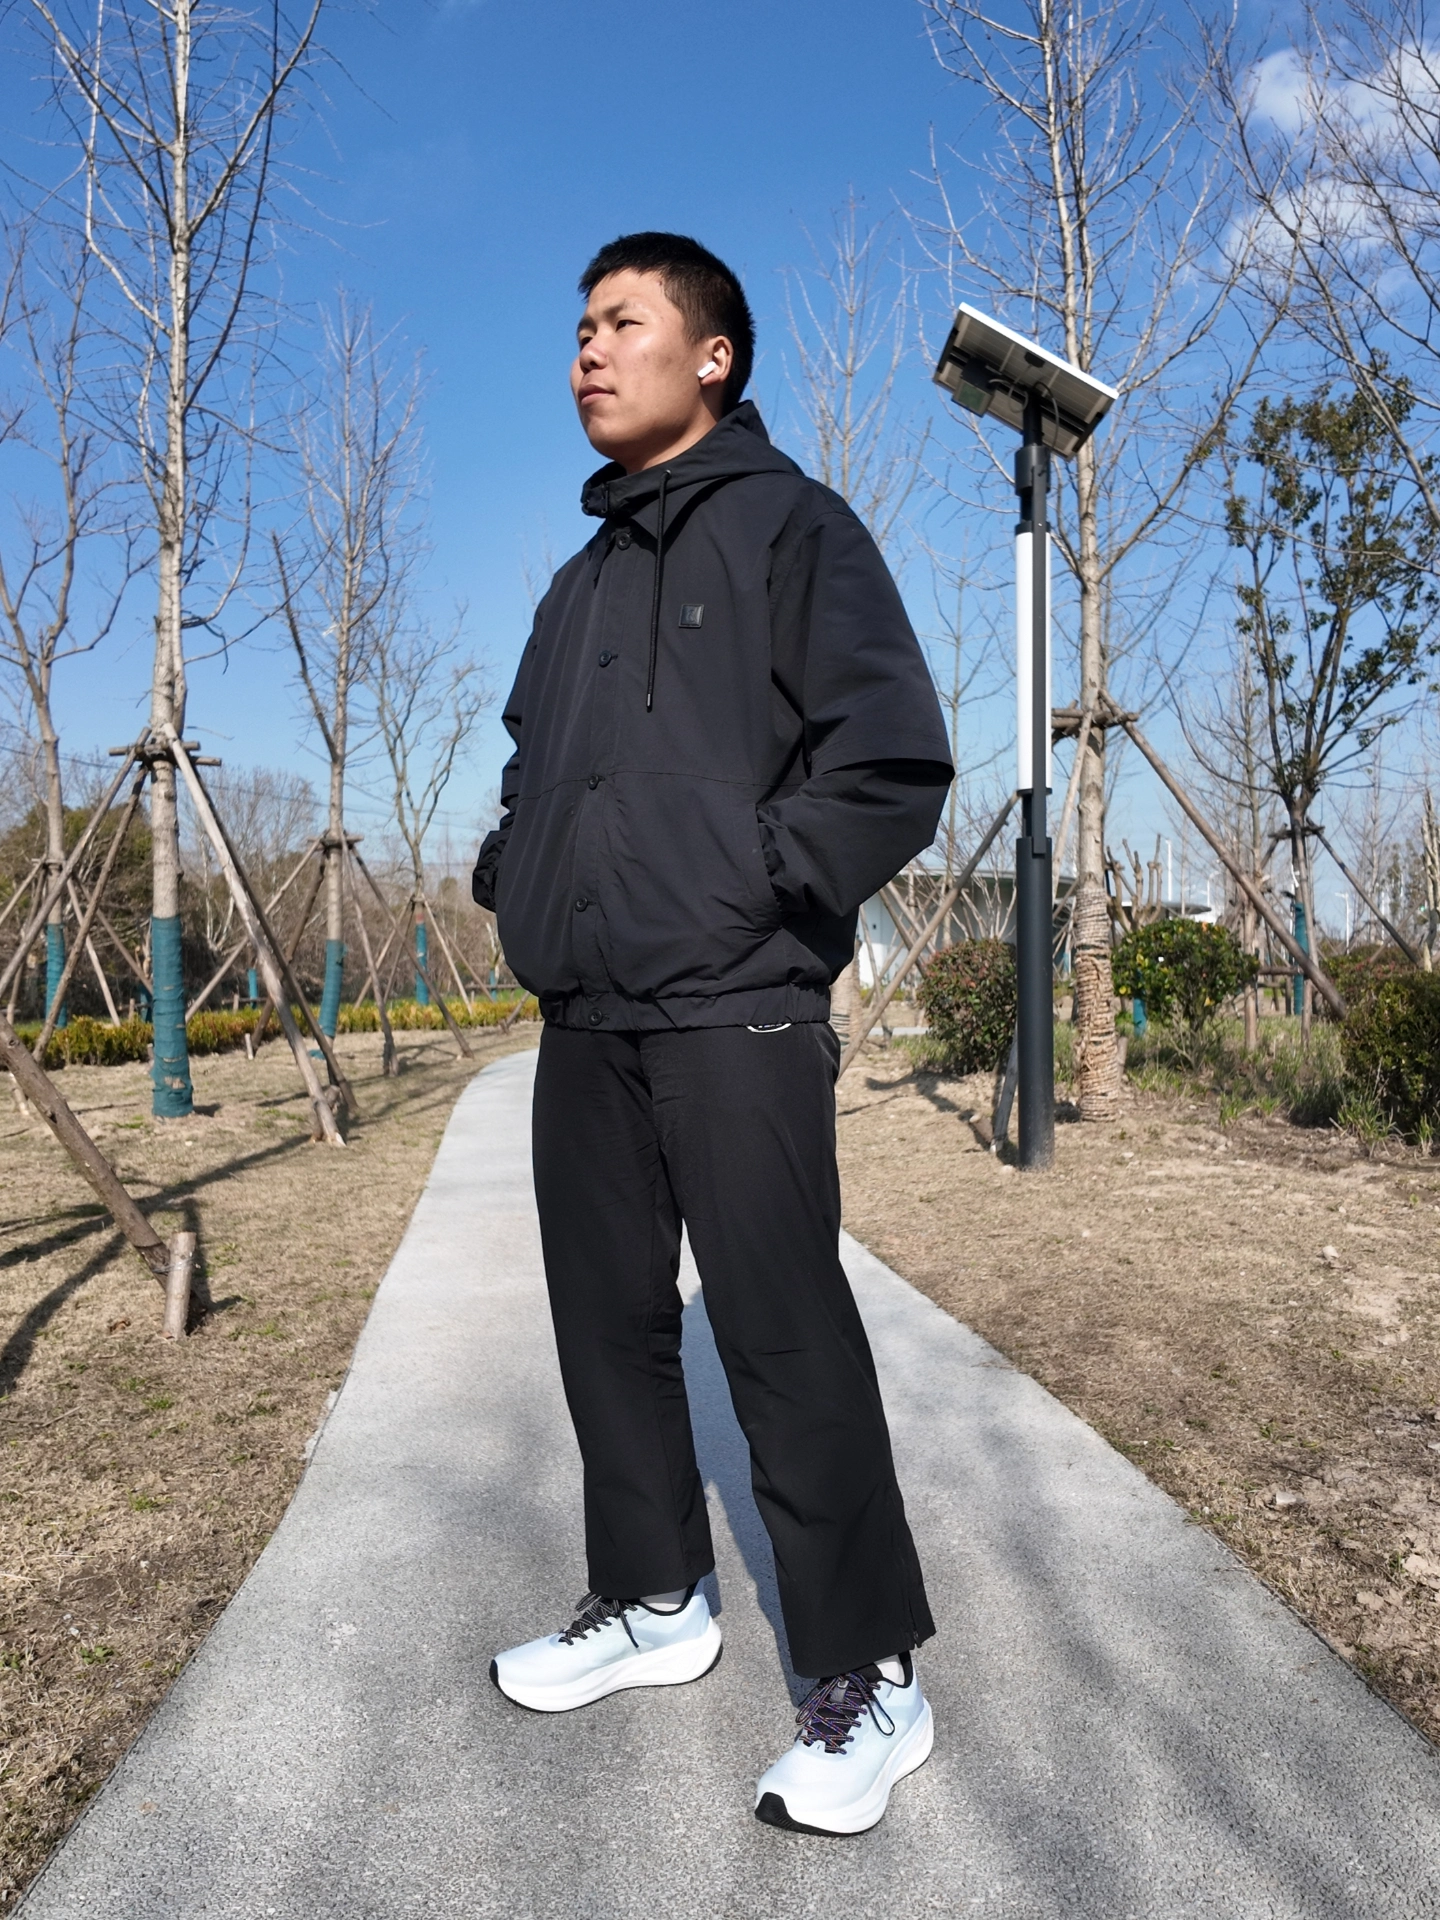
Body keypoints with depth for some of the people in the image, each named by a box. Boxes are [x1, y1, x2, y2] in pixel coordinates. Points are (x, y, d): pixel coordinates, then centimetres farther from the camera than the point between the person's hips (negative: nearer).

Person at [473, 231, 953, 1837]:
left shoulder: (789, 525, 0)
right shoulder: (584, 578, 21)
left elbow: (895, 761, -11)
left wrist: (754, 893, -13)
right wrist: (518, 880, 13)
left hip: (731, 1014, -7)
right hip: (584, 1020, 8)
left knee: (784, 1337, -5)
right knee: (609, 1321, 13)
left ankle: (870, 1675, 11)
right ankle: (655, 1601, 31)